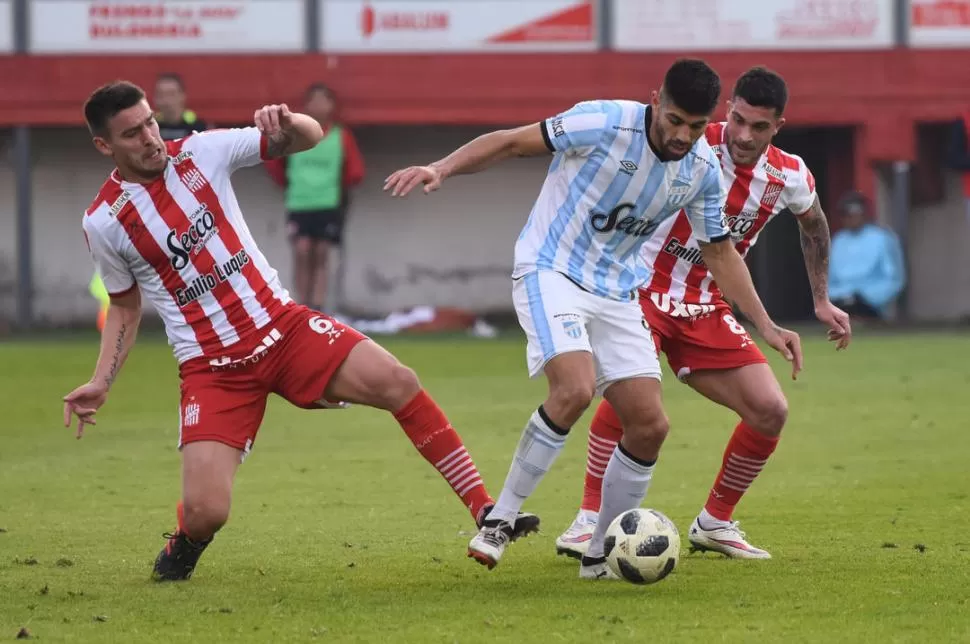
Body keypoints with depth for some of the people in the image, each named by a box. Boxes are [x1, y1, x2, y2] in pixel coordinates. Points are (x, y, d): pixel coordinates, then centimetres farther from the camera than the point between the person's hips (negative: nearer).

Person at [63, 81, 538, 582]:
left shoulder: (200, 152, -1)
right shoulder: (104, 222, -3)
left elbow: (311, 137, 3)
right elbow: (125, 306, 13)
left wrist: (286, 125, -21)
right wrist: (100, 384, 2)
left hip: (281, 323, 2)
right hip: (212, 367, -2)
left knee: (398, 384, -19)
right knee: (205, 514, -17)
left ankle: (485, 511, -10)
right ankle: (186, 542, 22)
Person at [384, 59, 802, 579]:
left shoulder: (702, 171, -1)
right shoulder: (605, 123, -19)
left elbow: (720, 252, 13)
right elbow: (512, 142, -12)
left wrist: (766, 327, 9)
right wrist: (442, 168, -26)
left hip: (615, 295, 6)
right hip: (550, 273, -6)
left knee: (650, 425, -4)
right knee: (575, 390, -29)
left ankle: (601, 554, 13)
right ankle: (500, 519, -15)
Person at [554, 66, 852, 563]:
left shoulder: (789, 177, -3)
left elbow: (814, 224, 20)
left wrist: (822, 301, 21)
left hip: (705, 309, 5)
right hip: (644, 290, -5)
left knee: (770, 411, -5)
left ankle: (714, 523, 15)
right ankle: (589, 519, -21)